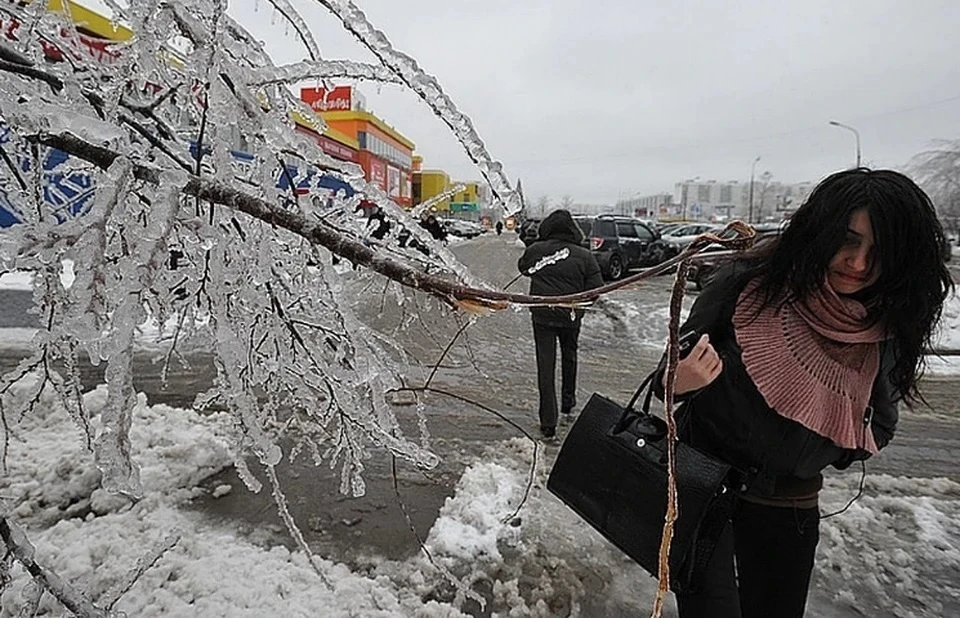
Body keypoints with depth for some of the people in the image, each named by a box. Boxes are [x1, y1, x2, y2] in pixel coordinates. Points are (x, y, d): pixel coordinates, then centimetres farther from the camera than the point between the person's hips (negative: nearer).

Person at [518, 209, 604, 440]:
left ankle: (548, 424, 3)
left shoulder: (535, 250, -5)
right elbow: (596, 288, -5)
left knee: (545, 366, 2)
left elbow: (522, 267, 16)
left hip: (542, 315, -1)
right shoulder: (584, 256, -7)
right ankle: (567, 406, 39)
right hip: (571, 316, 1)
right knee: (569, 358, 25)